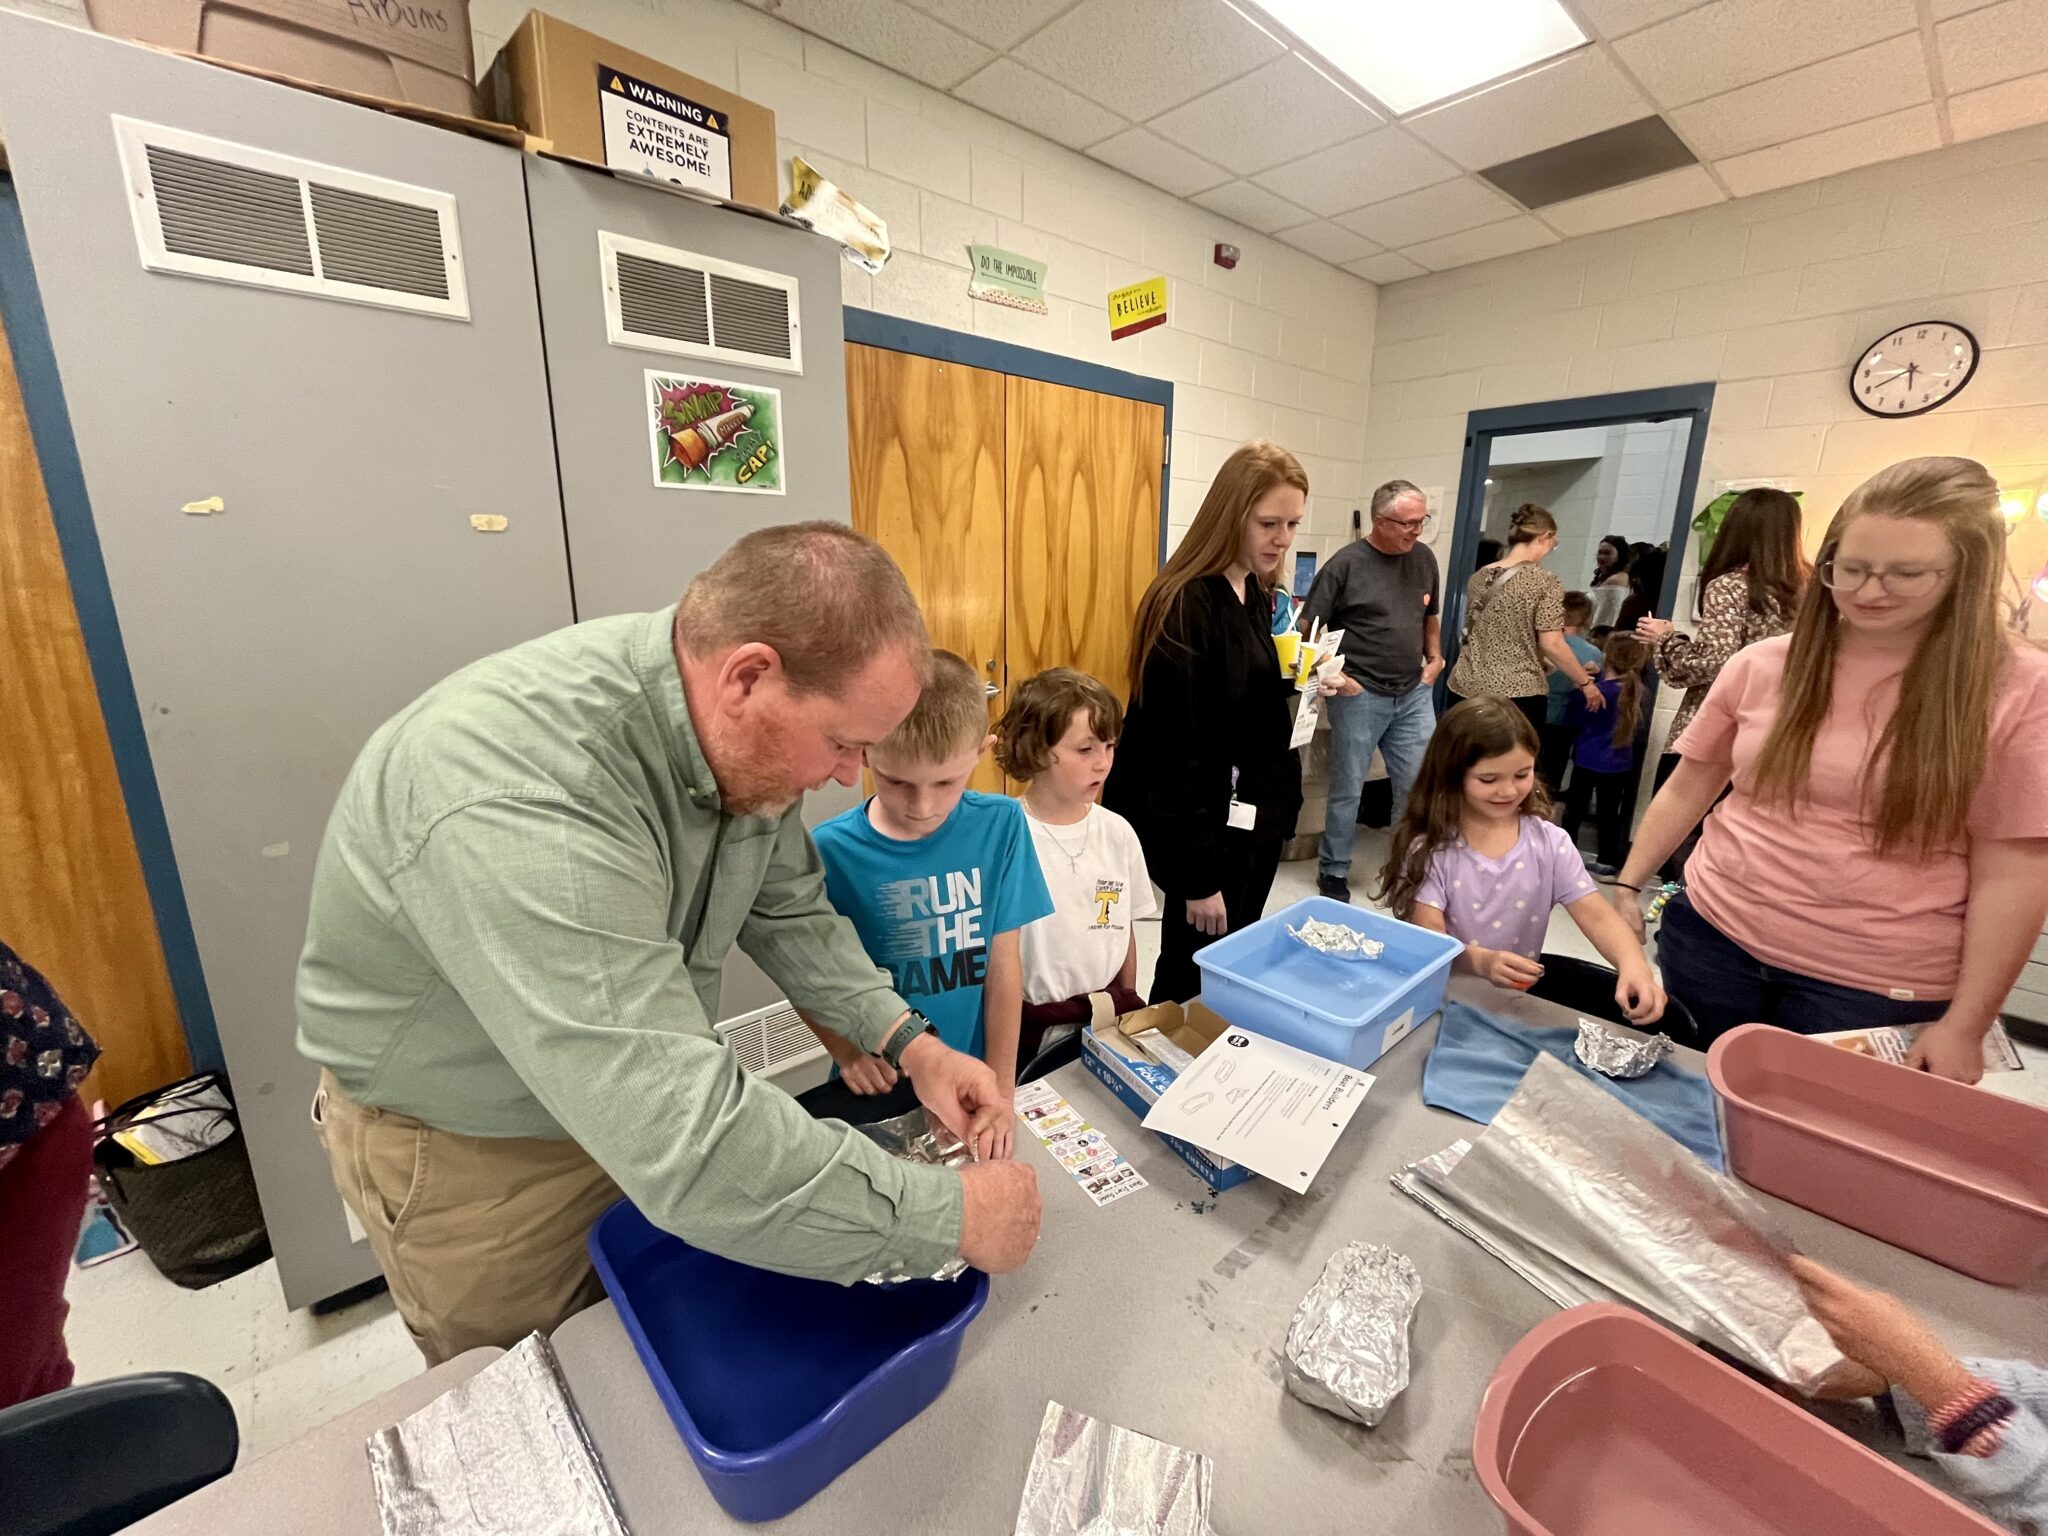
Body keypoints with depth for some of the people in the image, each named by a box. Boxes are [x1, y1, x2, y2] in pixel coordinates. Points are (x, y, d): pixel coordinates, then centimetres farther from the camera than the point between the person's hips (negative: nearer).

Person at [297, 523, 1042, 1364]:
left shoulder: (743, 737, -18)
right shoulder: (524, 806, -41)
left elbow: (789, 908, -4)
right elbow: (692, 1145, -43)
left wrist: (910, 1042, -14)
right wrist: (952, 1214, -33)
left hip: (639, 1097, 6)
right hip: (468, 1146, -5)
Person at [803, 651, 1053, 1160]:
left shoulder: (1001, 825, -13)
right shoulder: (830, 849, -17)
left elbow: (1003, 965, -9)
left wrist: (1001, 1087, -8)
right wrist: (847, 1052, -19)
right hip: (880, 1089, 0)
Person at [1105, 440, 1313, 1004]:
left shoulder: (1258, 595, 6)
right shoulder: (1185, 604, -20)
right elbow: (1175, 749, -22)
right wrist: (1197, 874, -20)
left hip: (1258, 815, 8)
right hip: (1208, 825, -8)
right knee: (1193, 978, 8)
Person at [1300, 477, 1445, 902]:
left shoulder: (1424, 558, 8)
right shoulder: (1346, 564, -10)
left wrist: (1435, 659, 8)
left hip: (1414, 694, 5)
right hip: (1360, 696, -5)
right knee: (1347, 790, 5)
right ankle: (1333, 874, 21)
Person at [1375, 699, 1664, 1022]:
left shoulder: (1550, 842, -1)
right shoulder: (1431, 846, -11)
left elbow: (1597, 916, -8)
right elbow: (1428, 935, -17)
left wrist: (1633, 965, -29)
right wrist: (1480, 961, -37)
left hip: (1518, 999, 4)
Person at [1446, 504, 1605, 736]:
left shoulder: (1478, 577, 10)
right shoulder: (1544, 582, -7)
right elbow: (1551, 644, -12)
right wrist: (1585, 681, 2)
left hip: (1466, 688, 5)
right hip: (1517, 694, -5)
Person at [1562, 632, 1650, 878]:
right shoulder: (1636, 691, -2)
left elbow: (1573, 722, -7)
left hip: (1587, 761, -4)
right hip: (1620, 764, 4)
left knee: (1574, 810, 10)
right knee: (1609, 814, 12)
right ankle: (1607, 863, 18)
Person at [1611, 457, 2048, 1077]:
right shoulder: (1763, 664, 0)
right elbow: (1687, 789, 7)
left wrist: (1964, 1026, -6)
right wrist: (1627, 887, 4)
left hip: (1872, 987, -2)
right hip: (1711, 939, 2)